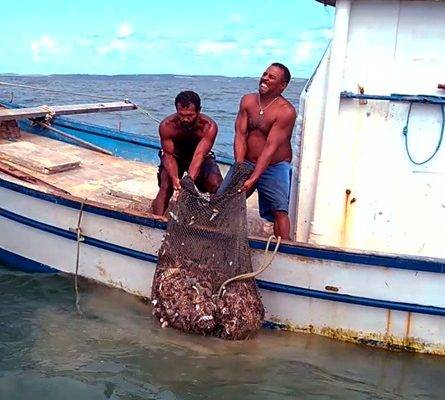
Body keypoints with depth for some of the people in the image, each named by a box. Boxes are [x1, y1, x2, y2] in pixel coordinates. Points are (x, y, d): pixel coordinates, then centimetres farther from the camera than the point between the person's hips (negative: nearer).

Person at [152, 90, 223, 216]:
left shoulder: (209, 127, -34)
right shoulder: (166, 126, -31)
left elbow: (199, 155, -41)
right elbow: (169, 155, -27)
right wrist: (174, 178, -47)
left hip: (202, 158, 0)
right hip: (175, 157, 0)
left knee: (217, 186, -21)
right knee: (165, 187, -23)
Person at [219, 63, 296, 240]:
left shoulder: (286, 112, -18)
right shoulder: (248, 100, -1)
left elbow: (271, 147, -24)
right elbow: (240, 134, -6)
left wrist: (253, 179, -30)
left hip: (274, 167, -5)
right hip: (247, 163, 5)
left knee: (280, 211, -15)